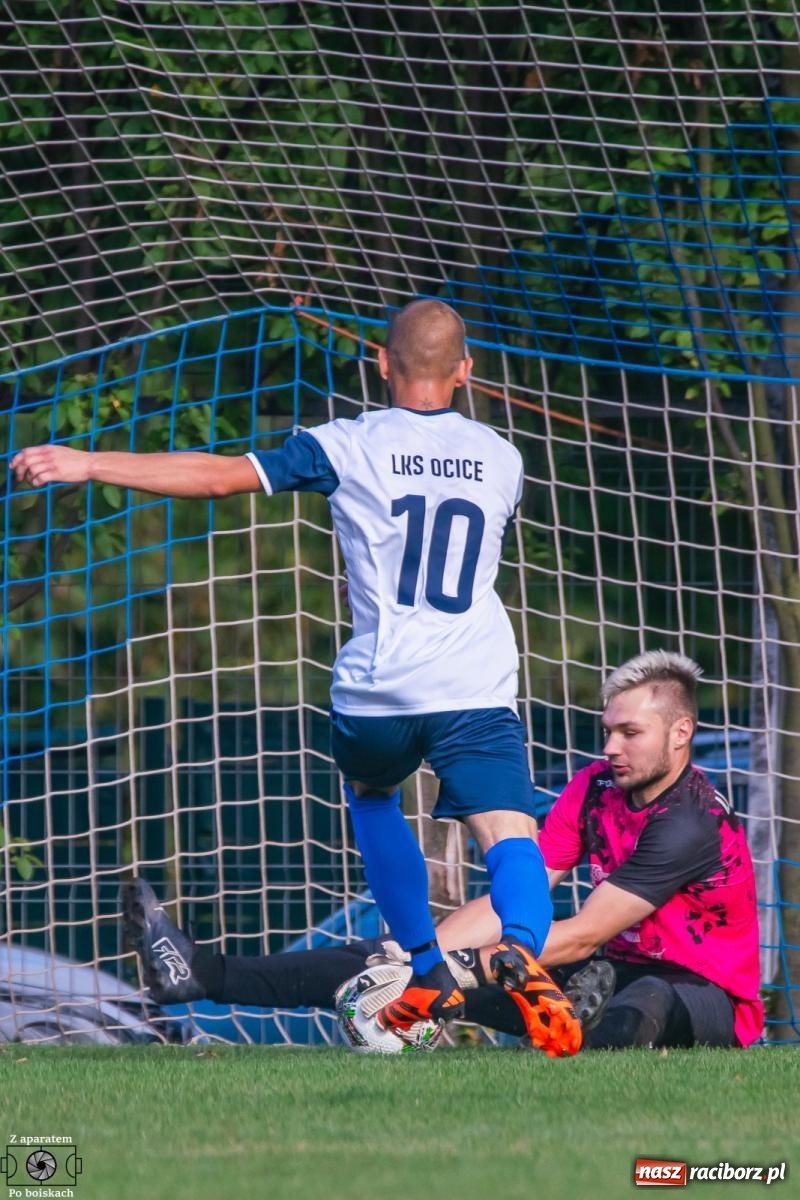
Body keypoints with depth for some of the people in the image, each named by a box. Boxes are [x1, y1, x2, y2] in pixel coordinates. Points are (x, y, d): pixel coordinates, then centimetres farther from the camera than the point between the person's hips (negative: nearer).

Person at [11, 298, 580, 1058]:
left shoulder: (350, 447, 2)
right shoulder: (500, 458, 14)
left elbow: (222, 476, -3)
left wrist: (88, 465, 1)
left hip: (376, 688, 0)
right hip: (477, 691, 1)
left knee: (369, 793, 29)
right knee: (509, 833, -9)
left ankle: (429, 976, 26)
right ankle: (521, 947, -43)